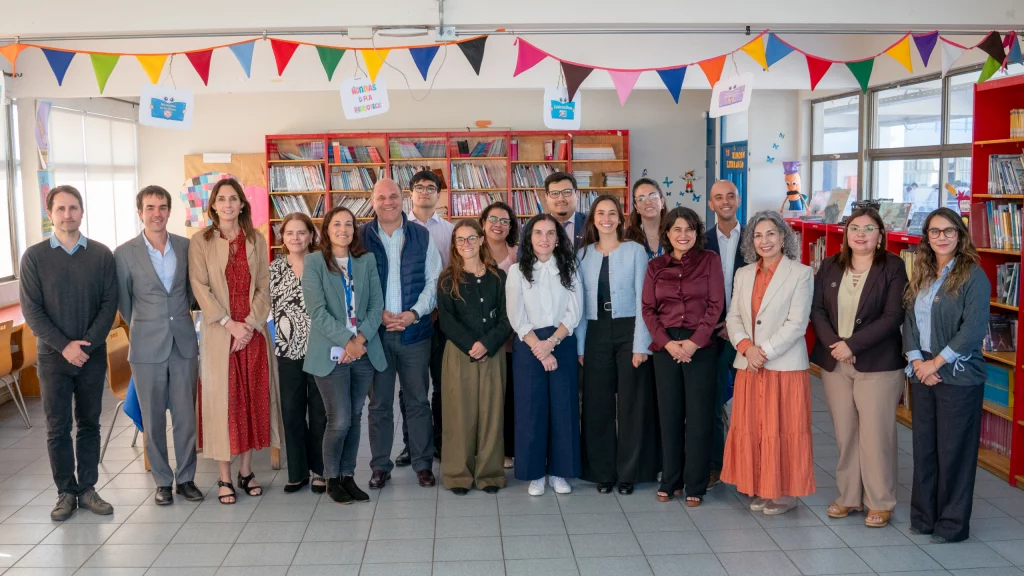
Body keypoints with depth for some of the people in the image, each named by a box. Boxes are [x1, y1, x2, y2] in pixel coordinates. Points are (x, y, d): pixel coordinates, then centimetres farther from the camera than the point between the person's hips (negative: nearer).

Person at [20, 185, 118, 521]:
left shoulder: (101, 255, 1)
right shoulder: (34, 257, -1)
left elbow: (109, 304, -2)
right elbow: (31, 310, -4)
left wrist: (87, 344, -12)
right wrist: (65, 346, -13)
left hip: (93, 354, 1)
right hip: (53, 355, -1)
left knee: (89, 423, 8)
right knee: (57, 427, 4)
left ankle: (87, 489, 18)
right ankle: (66, 492, 15)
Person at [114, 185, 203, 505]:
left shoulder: (187, 247, 2)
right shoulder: (125, 254, -4)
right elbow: (124, 302, 6)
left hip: (184, 343, 2)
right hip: (147, 347, -1)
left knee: (186, 416, 6)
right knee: (154, 419, 7)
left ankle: (186, 478, 20)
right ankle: (162, 481, 20)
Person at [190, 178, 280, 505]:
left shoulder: (256, 240, 7)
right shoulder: (201, 241, 1)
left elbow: (264, 286, 3)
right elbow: (200, 287, -6)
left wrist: (250, 322, -9)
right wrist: (230, 324, -14)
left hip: (253, 330, 2)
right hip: (218, 331, -2)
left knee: (252, 398, 5)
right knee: (221, 399, 0)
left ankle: (246, 471, 17)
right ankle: (224, 478, 8)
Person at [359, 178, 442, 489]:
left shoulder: (422, 236, 5)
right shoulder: (361, 237, 3)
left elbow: (434, 280, 3)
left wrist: (414, 313, -10)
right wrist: (378, 314, -10)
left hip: (415, 330, 1)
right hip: (375, 331, 0)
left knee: (418, 401, 6)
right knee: (379, 402, 7)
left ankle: (423, 464, 18)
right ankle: (380, 466, 18)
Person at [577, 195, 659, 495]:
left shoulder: (635, 251, -2)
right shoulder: (584, 254, 7)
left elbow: (642, 299, -5)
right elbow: (580, 303, 8)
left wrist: (641, 344, -11)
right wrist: (579, 346, 3)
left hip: (628, 330, -2)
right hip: (596, 333, 3)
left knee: (631, 404, 3)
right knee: (597, 405, 6)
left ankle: (628, 472, 15)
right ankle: (602, 471, 19)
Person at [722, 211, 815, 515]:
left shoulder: (801, 274, -3)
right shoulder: (743, 274, 13)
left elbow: (796, 323, -11)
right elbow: (733, 317, 7)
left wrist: (764, 352, -15)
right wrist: (746, 347, -11)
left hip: (785, 366, -5)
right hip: (749, 366, 5)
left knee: (783, 430, 2)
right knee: (751, 429, 8)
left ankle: (785, 492, 13)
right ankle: (760, 489, 20)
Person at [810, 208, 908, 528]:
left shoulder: (893, 268, -4)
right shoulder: (830, 266, 8)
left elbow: (892, 317, -11)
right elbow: (816, 309, 3)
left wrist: (852, 345, -17)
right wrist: (833, 344, -13)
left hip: (877, 365, -4)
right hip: (834, 362, 4)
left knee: (875, 435, 0)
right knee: (844, 433, 10)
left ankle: (880, 502, 14)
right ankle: (848, 496, 22)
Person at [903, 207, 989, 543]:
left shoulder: (973, 276, -8)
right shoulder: (921, 276, 11)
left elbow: (974, 328, -15)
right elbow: (910, 320, 9)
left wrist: (936, 362, -14)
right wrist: (916, 360, -6)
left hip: (958, 376, -6)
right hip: (922, 374, 6)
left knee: (954, 450, 2)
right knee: (923, 446, 10)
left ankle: (953, 524, 14)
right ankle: (923, 516, 23)